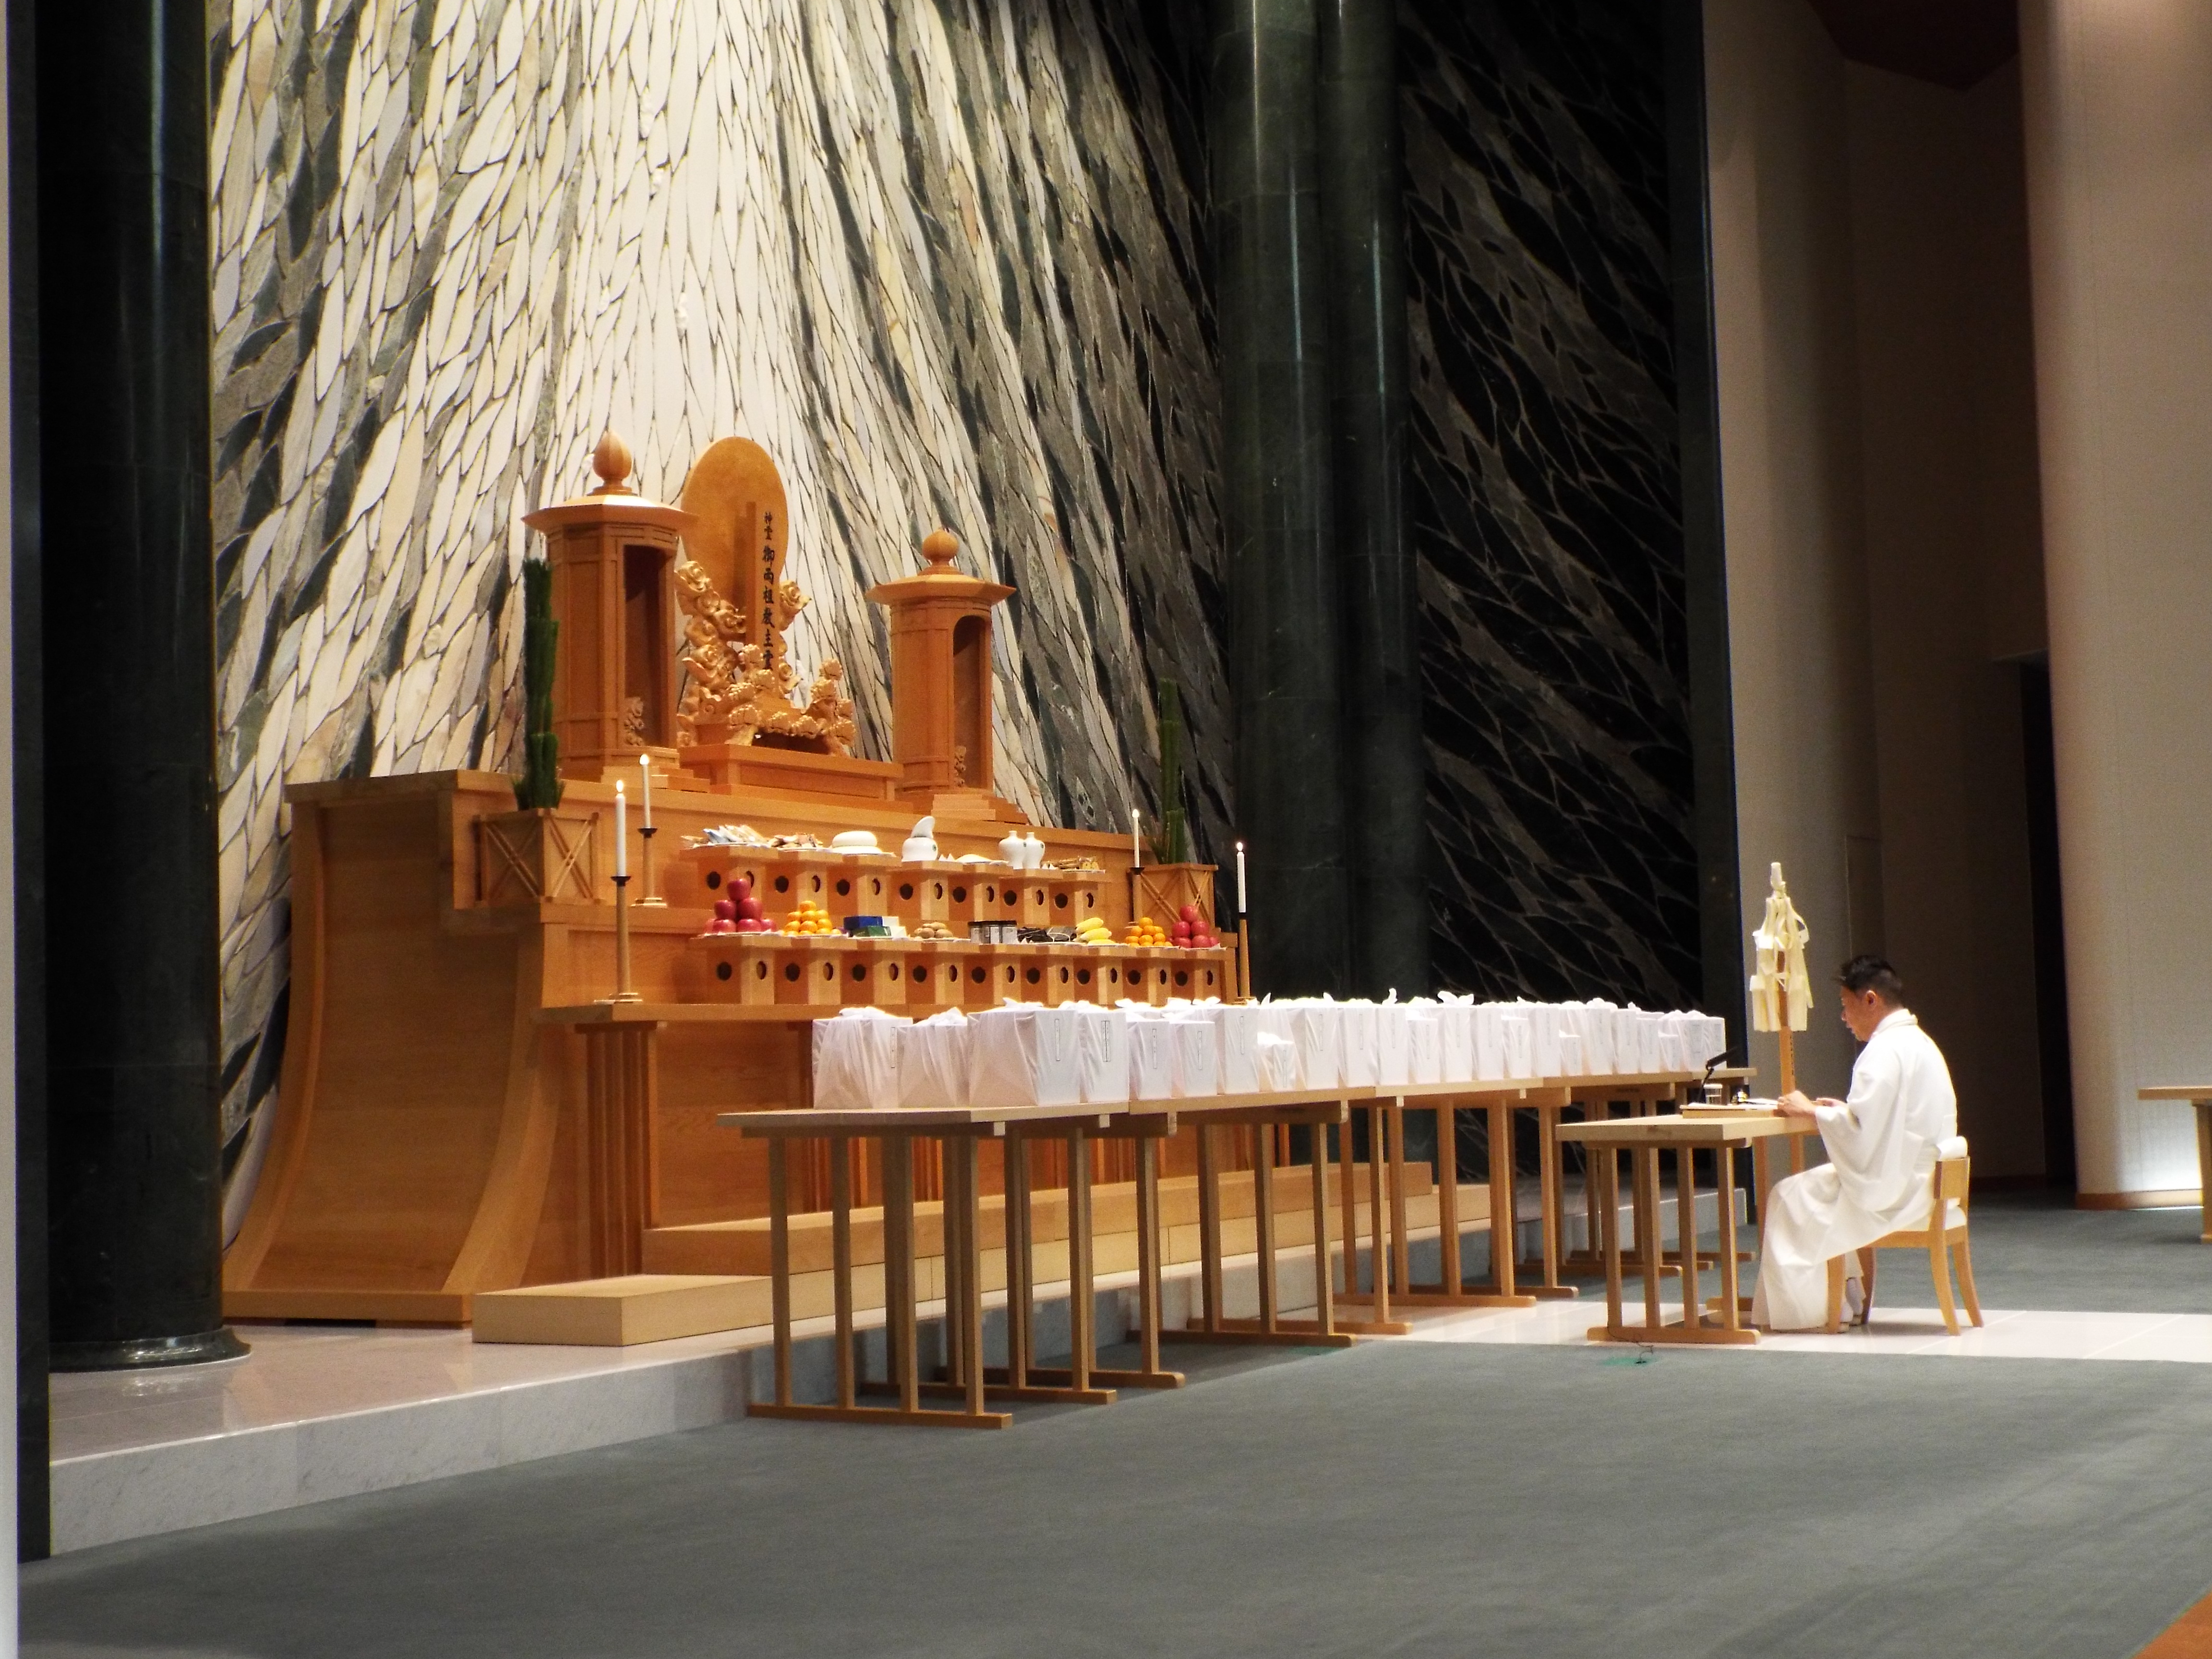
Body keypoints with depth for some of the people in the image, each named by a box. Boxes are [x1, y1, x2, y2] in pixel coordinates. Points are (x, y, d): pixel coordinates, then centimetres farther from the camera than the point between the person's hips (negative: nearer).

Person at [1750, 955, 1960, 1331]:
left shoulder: (1888, 1050, -17)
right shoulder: (1918, 1042, 15)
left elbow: (1860, 1128, -24)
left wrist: (1808, 1111, -11)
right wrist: (1843, 1108, 12)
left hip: (1897, 1193, -10)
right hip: (1920, 1183, 10)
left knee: (1790, 1199, -3)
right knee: (1817, 1185, 21)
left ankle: (1792, 1310, 2)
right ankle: (1844, 1296, 18)